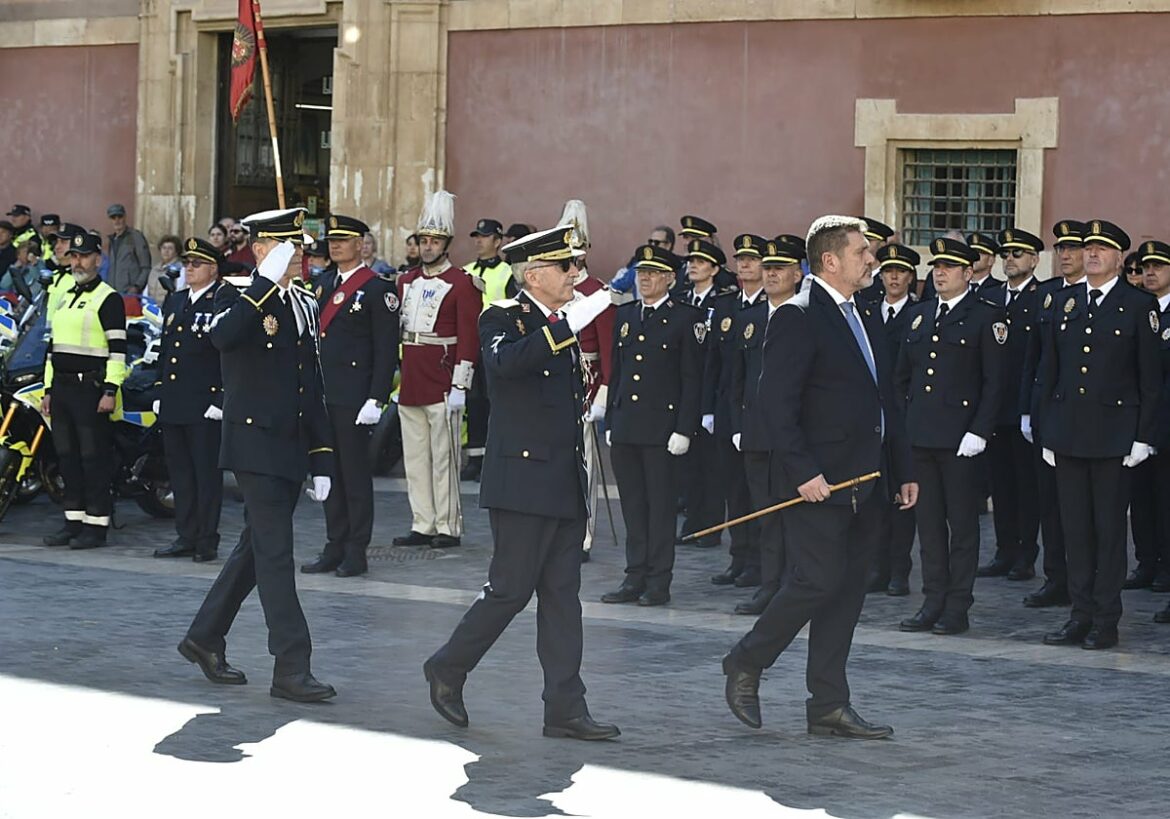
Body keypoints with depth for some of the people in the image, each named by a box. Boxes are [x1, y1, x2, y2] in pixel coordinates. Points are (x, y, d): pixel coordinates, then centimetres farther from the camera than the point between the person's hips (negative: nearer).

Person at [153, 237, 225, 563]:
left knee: (207, 472, -2)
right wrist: (160, 393, 17)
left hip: (205, 405, -8)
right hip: (173, 406, 8)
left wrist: (221, 400, -16)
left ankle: (207, 541, 3)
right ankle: (186, 537, 17)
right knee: (180, 471, 10)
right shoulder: (174, 301, 17)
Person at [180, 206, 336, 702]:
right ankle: (291, 669, -8)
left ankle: (205, 638, 29)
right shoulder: (238, 296, -6)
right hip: (254, 443, -8)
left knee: (256, 550, 14)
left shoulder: (305, 305, 15)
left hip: (293, 448, 8)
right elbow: (223, 336, -31)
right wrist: (269, 281, -29)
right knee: (275, 554, -9)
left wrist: (321, 460, 14)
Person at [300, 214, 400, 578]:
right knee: (330, 472, 10)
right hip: (324, 396, 7)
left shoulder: (378, 289, -6)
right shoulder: (327, 288, 16)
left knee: (355, 473, -2)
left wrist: (376, 399, -16)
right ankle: (334, 548, 15)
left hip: (353, 398, -7)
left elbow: (386, 350, -10)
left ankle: (357, 552, 4)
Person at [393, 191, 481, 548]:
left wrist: (460, 385, -14)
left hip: (442, 384, -6)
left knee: (443, 457, -2)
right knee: (415, 457, 8)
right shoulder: (406, 282, 14)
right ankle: (422, 525, 14)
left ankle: (448, 527, 3)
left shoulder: (461, 284, -5)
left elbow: (469, 338, -9)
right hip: (410, 382, 6)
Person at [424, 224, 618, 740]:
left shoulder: (562, 325, 17)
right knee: (510, 590, -5)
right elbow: (505, 361, -33)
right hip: (523, 482, -8)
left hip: (565, 485, 8)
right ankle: (447, 669, 15)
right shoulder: (503, 320, -8)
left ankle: (565, 710, 6)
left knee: (562, 596, 6)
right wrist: (567, 325, -37)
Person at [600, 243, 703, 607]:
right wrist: (610, 422, 13)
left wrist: (684, 429, -12)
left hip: (661, 429, -5)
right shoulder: (624, 315, 14)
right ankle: (635, 578, 14)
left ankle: (659, 581, 4)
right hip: (625, 426, 5)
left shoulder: (686, 318, -3)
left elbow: (692, 379, -6)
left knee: (660, 505, -1)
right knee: (632, 505, 9)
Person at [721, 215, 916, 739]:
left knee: (847, 592, 7)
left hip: (863, 483, 8)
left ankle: (829, 706, 11)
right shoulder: (798, 319, -10)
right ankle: (746, 664, 8)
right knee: (818, 580, -12)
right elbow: (777, 401, -17)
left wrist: (903, 470, 16)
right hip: (818, 481, -8)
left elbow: (885, 401, 22)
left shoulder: (863, 321, 17)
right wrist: (804, 472, -22)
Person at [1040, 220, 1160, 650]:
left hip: (1114, 433, -4)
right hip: (1068, 433, 4)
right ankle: (1081, 614, 14)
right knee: (1074, 526, 7)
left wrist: (1143, 437, -7)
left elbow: (1151, 377, -3)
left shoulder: (1139, 305, -2)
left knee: (1109, 526, 0)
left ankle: (1106, 620, 6)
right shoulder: (1065, 300, 11)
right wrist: (1048, 429, 10)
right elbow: (1050, 369, 14)